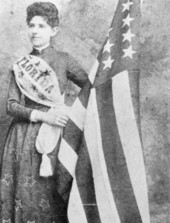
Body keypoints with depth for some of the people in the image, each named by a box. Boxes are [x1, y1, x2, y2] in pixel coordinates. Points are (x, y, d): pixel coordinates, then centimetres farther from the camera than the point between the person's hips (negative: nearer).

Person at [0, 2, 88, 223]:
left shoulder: (63, 60, 2)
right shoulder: (20, 66, 7)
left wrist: (70, 111, -9)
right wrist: (43, 115, -12)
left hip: (53, 136, -2)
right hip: (23, 137, 2)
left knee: (49, 194, 0)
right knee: (22, 192, 4)